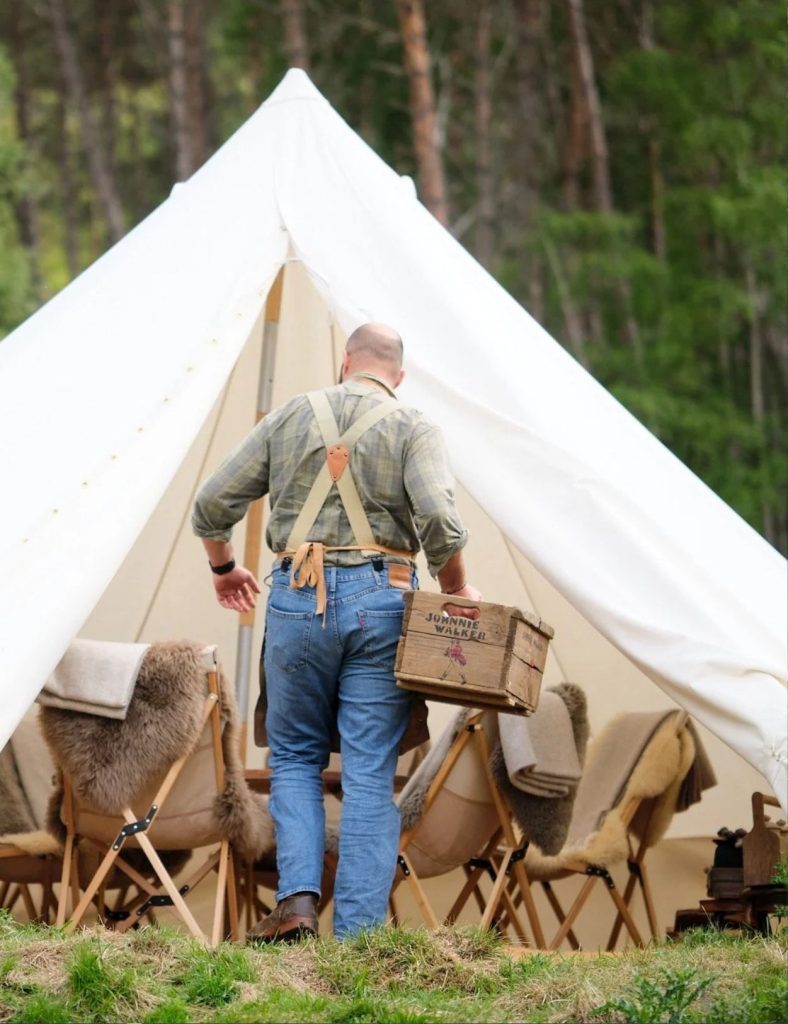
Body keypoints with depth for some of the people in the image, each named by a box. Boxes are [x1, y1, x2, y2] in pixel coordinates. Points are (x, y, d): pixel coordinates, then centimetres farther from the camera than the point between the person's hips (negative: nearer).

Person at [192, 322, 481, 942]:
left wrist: (224, 569, 30)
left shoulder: (291, 418, 10)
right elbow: (439, 522, -14)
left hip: (297, 600, 1)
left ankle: (298, 900, -3)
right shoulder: (413, 428, 2)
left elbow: (213, 505, 12)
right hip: (379, 601, -1)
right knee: (370, 773, 2)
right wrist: (458, 591, 3)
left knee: (295, 756, 15)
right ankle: (359, 931, -1)